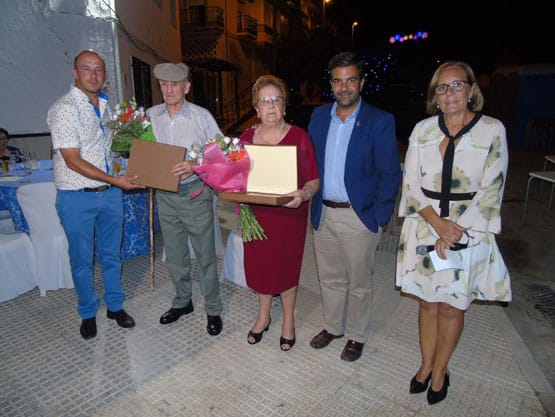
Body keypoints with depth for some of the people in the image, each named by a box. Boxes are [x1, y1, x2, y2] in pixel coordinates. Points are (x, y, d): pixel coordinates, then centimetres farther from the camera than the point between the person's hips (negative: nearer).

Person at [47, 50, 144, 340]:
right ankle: (88, 314, 29)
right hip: (77, 197, -5)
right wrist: (115, 180, -23)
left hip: (110, 194, 6)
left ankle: (115, 306, 33)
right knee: (82, 260, 10)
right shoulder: (64, 108, -13)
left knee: (111, 254, 16)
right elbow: (73, 161, -19)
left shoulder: (105, 105, 9)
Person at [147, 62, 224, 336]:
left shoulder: (202, 116, -8)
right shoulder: (151, 115, 3)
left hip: (194, 193, -4)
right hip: (164, 195, 4)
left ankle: (213, 310, 22)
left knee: (205, 255, 5)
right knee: (174, 254, 17)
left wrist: (195, 166, -26)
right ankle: (182, 302, 38)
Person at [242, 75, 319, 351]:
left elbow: (313, 180, -9)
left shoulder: (299, 137, -8)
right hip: (256, 216, 3)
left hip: (289, 216, -3)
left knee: (287, 267, 12)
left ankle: (288, 321, 37)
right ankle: (264, 316, 42)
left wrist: (304, 194, -29)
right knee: (259, 265, 15)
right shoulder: (246, 138, 3)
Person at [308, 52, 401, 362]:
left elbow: (390, 174, -9)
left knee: (359, 283, 13)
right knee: (330, 278, 20)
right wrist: (310, 198, 3)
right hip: (324, 214, 5)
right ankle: (333, 327, 42)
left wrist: (379, 219, -12)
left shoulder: (380, 122, -10)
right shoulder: (319, 116, 5)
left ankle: (357, 336, 35)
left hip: (359, 217, -4)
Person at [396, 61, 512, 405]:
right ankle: (426, 365, 32)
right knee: (428, 301, 13)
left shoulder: (492, 130, -3)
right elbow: (411, 184, 0)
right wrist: (438, 223, -13)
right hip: (425, 228, 2)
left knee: (451, 306, 8)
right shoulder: (422, 130, 3)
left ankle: (439, 369, 31)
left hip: (469, 232, -2)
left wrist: (455, 233, -12)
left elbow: (491, 190, -6)